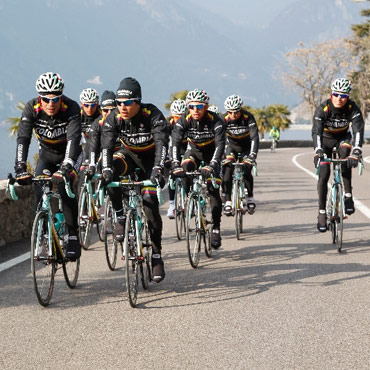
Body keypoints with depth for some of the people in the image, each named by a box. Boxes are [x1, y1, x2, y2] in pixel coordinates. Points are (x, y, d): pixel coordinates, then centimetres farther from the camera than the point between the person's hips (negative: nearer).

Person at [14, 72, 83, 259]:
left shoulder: (71, 108, -30)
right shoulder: (31, 108, -23)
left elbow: (73, 139, -40)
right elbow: (23, 138, -29)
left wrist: (65, 168, -54)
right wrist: (20, 168, -43)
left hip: (69, 153, -3)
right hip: (47, 154, 3)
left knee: (65, 187, -24)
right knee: (39, 190, -15)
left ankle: (73, 237, -15)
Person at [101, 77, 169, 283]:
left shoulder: (153, 115, -27)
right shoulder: (114, 118, -19)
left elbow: (161, 143, -38)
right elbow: (107, 145, -28)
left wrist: (157, 169, -53)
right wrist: (106, 169, -46)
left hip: (150, 159, -3)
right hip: (129, 155, 3)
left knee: (150, 203, -16)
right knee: (111, 172, -32)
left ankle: (156, 256, -6)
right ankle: (121, 217, -16)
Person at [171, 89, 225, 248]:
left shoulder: (214, 120, -29)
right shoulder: (184, 120, -23)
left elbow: (220, 144, -36)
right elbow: (175, 143, -31)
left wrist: (211, 166, -51)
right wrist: (175, 165, -46)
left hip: (211, 152, -2)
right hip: (194, 150, 2)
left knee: (213, 190, -14)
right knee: (184, 170, -31)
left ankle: (216, 229, -8)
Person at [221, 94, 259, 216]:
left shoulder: (248, 117, -27)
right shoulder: (224, 119, -22)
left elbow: (254, 137, -33)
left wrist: (252, 155, -45)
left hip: (246, 146, -1)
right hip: (232, 145, 1)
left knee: (246, 170, -17)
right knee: (227, 169, -20)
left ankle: (250, 198, 6)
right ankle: (227, 202, -18)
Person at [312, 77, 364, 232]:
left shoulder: (352, 109, -26)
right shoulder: (323, 109, -28)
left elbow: (358, 130, -37)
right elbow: (316, 131, -39)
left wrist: (356, 152, -53)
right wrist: (318, 152, -56)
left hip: (343, 138, 1)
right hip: (326, 139, 0)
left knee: (346, 156, -32)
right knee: (323, 176, -12)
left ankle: (348, 197, -25)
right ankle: (322, 213, -3)